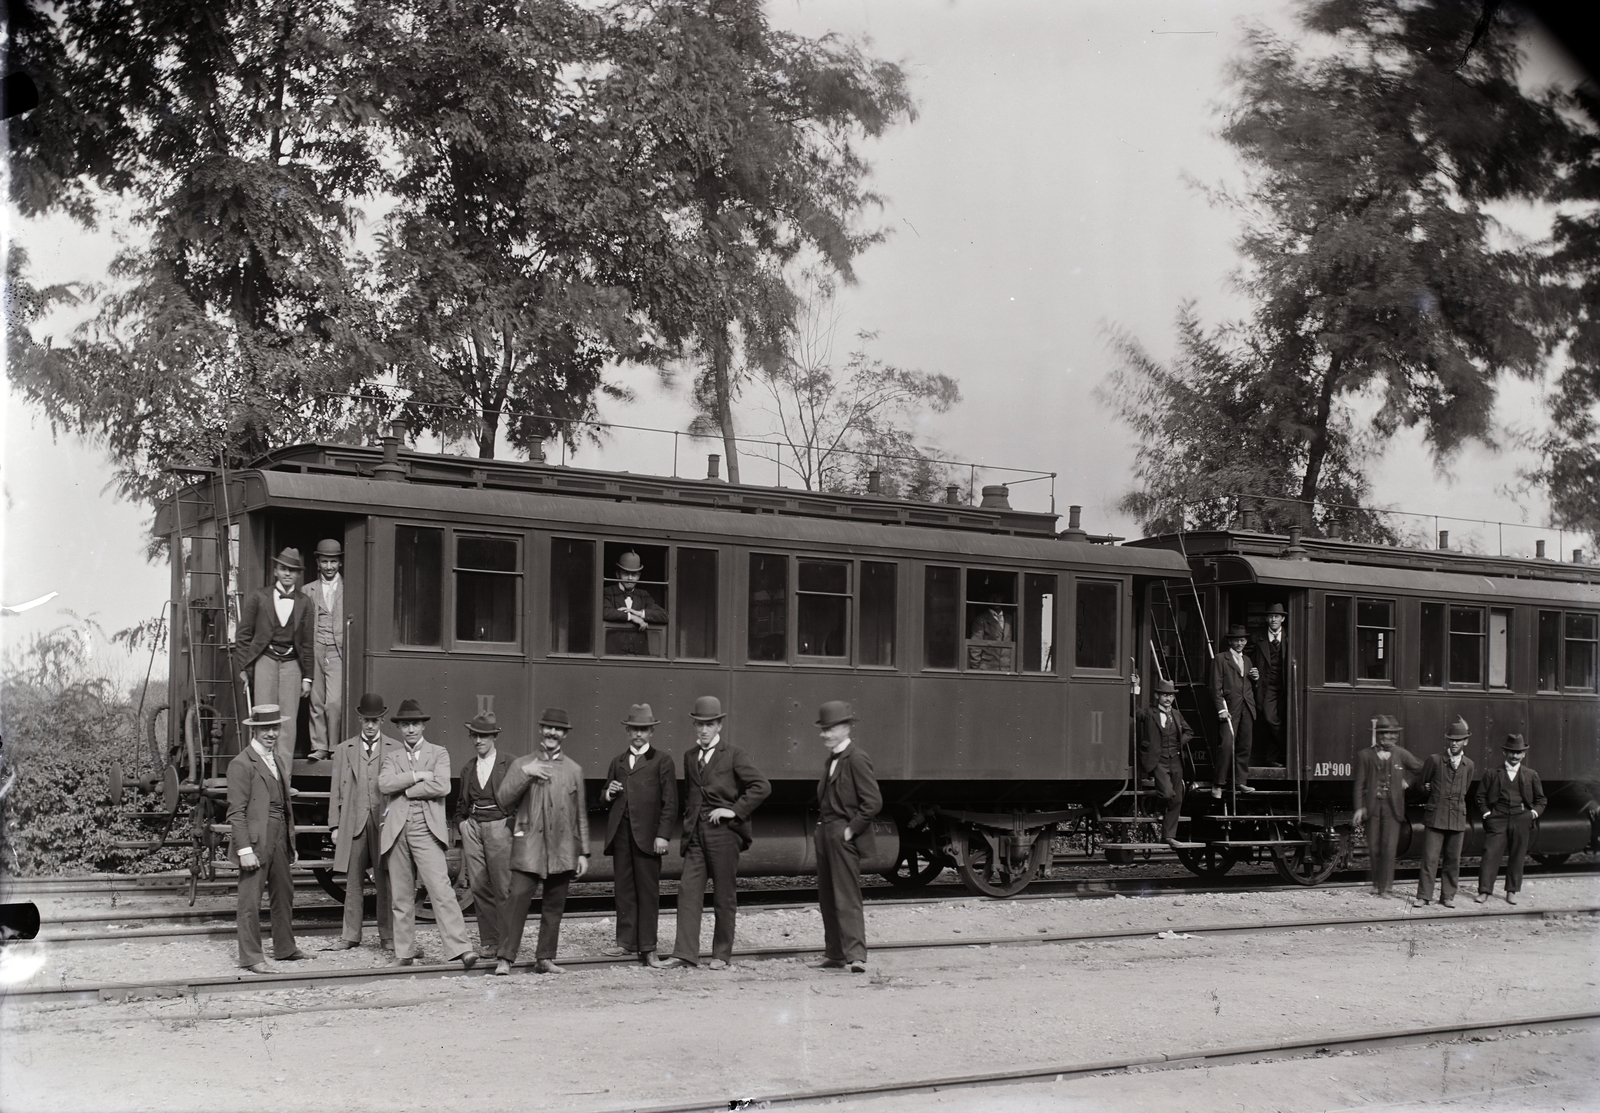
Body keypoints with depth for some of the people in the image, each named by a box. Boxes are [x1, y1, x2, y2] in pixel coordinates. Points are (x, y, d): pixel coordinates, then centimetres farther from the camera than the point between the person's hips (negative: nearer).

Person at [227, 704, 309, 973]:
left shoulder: (279, 761, 15)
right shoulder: (242, 764, -11)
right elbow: (236, 811, -14)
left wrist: (291, 841, 16)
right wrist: (245, 849, -19)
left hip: (279, 840, 8)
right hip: (255, 841, -8)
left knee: (285, 895, 17)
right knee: (250, 901, -2)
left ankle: (285, 948, 30)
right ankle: (251, 957, 5)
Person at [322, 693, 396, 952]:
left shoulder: (395, 750, 7)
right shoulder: (344, 750, 13)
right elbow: (336, 790, 11)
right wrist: (335, 826, 4)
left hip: (384, 822, -2)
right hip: (353, 822, 2)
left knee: (385, 881, 0)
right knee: (352, 881, 5)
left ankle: (387, 936, 7)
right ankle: (350, 936, 11)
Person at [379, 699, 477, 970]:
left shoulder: (439, 753, 9)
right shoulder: (391, 754, 16)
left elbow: (442, 786, -9)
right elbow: (384, 784, -3)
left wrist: (404, 789, -4)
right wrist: (418, 776, -8)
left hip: (426, 829, -3)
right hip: (397, 831, 3)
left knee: (441, 890, -13)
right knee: (401, 896, 7)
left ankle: (459, 948, -19)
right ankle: (404, 952, 14)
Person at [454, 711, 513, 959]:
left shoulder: (509, 766, 1)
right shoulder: (468, 769, 17)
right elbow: (460, 804, 25)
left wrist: (512, 826, -10)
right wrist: (462, 824, 8)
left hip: (499, 826, -5)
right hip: (472, 828, 5)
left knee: (502, 888, -7)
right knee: (479, 887, 2)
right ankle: (488, 941, 8)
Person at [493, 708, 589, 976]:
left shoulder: (574, 770, 13)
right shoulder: (521, 766, 10)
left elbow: (581, 815, 14)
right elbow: (503, 800, -1)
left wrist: (583, 853, 9)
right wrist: (525, 774, -12)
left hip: (562, 850, 2)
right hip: (528, 846, -2)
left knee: (554, 905, 4)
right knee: (518, 898, -13)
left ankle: (545, 958, 13)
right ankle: (505, 958, -11)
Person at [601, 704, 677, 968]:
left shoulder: (662, 760, 4)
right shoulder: (618, 761, 19)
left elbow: (670, 802, 0)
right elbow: (606, 796, 27)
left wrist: (663, 835, -9)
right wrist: (609, 794, 2)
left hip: (646, 834, -4)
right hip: (620, 832, 4)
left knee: (648, 890, -3)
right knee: (624, 888, 6)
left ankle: (648, 947, 0)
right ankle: (626, 941, 13)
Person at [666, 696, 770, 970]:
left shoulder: (734, 755, -3)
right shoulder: (690, 757, 15)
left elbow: (761, 786, -9)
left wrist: (735, 810, -13)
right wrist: (687, 827, 16)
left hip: (724, 832, -5)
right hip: (695, 834, 5)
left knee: (724, 896, 2)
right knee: (688, 891, -4)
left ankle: (722, 955, 11)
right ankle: (685, 953, -5)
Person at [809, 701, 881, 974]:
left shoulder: (856, 759, -13)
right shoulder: (831, 760, 16)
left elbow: (873, 801, -19)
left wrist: (851, 830, -16)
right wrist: (822, 829, 15)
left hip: (844, 837, -9)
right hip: (825, 836, 9)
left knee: (847, 898, -10)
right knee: (827, 898, 12)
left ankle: (856, 956, -10)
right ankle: (835, 954, 18)